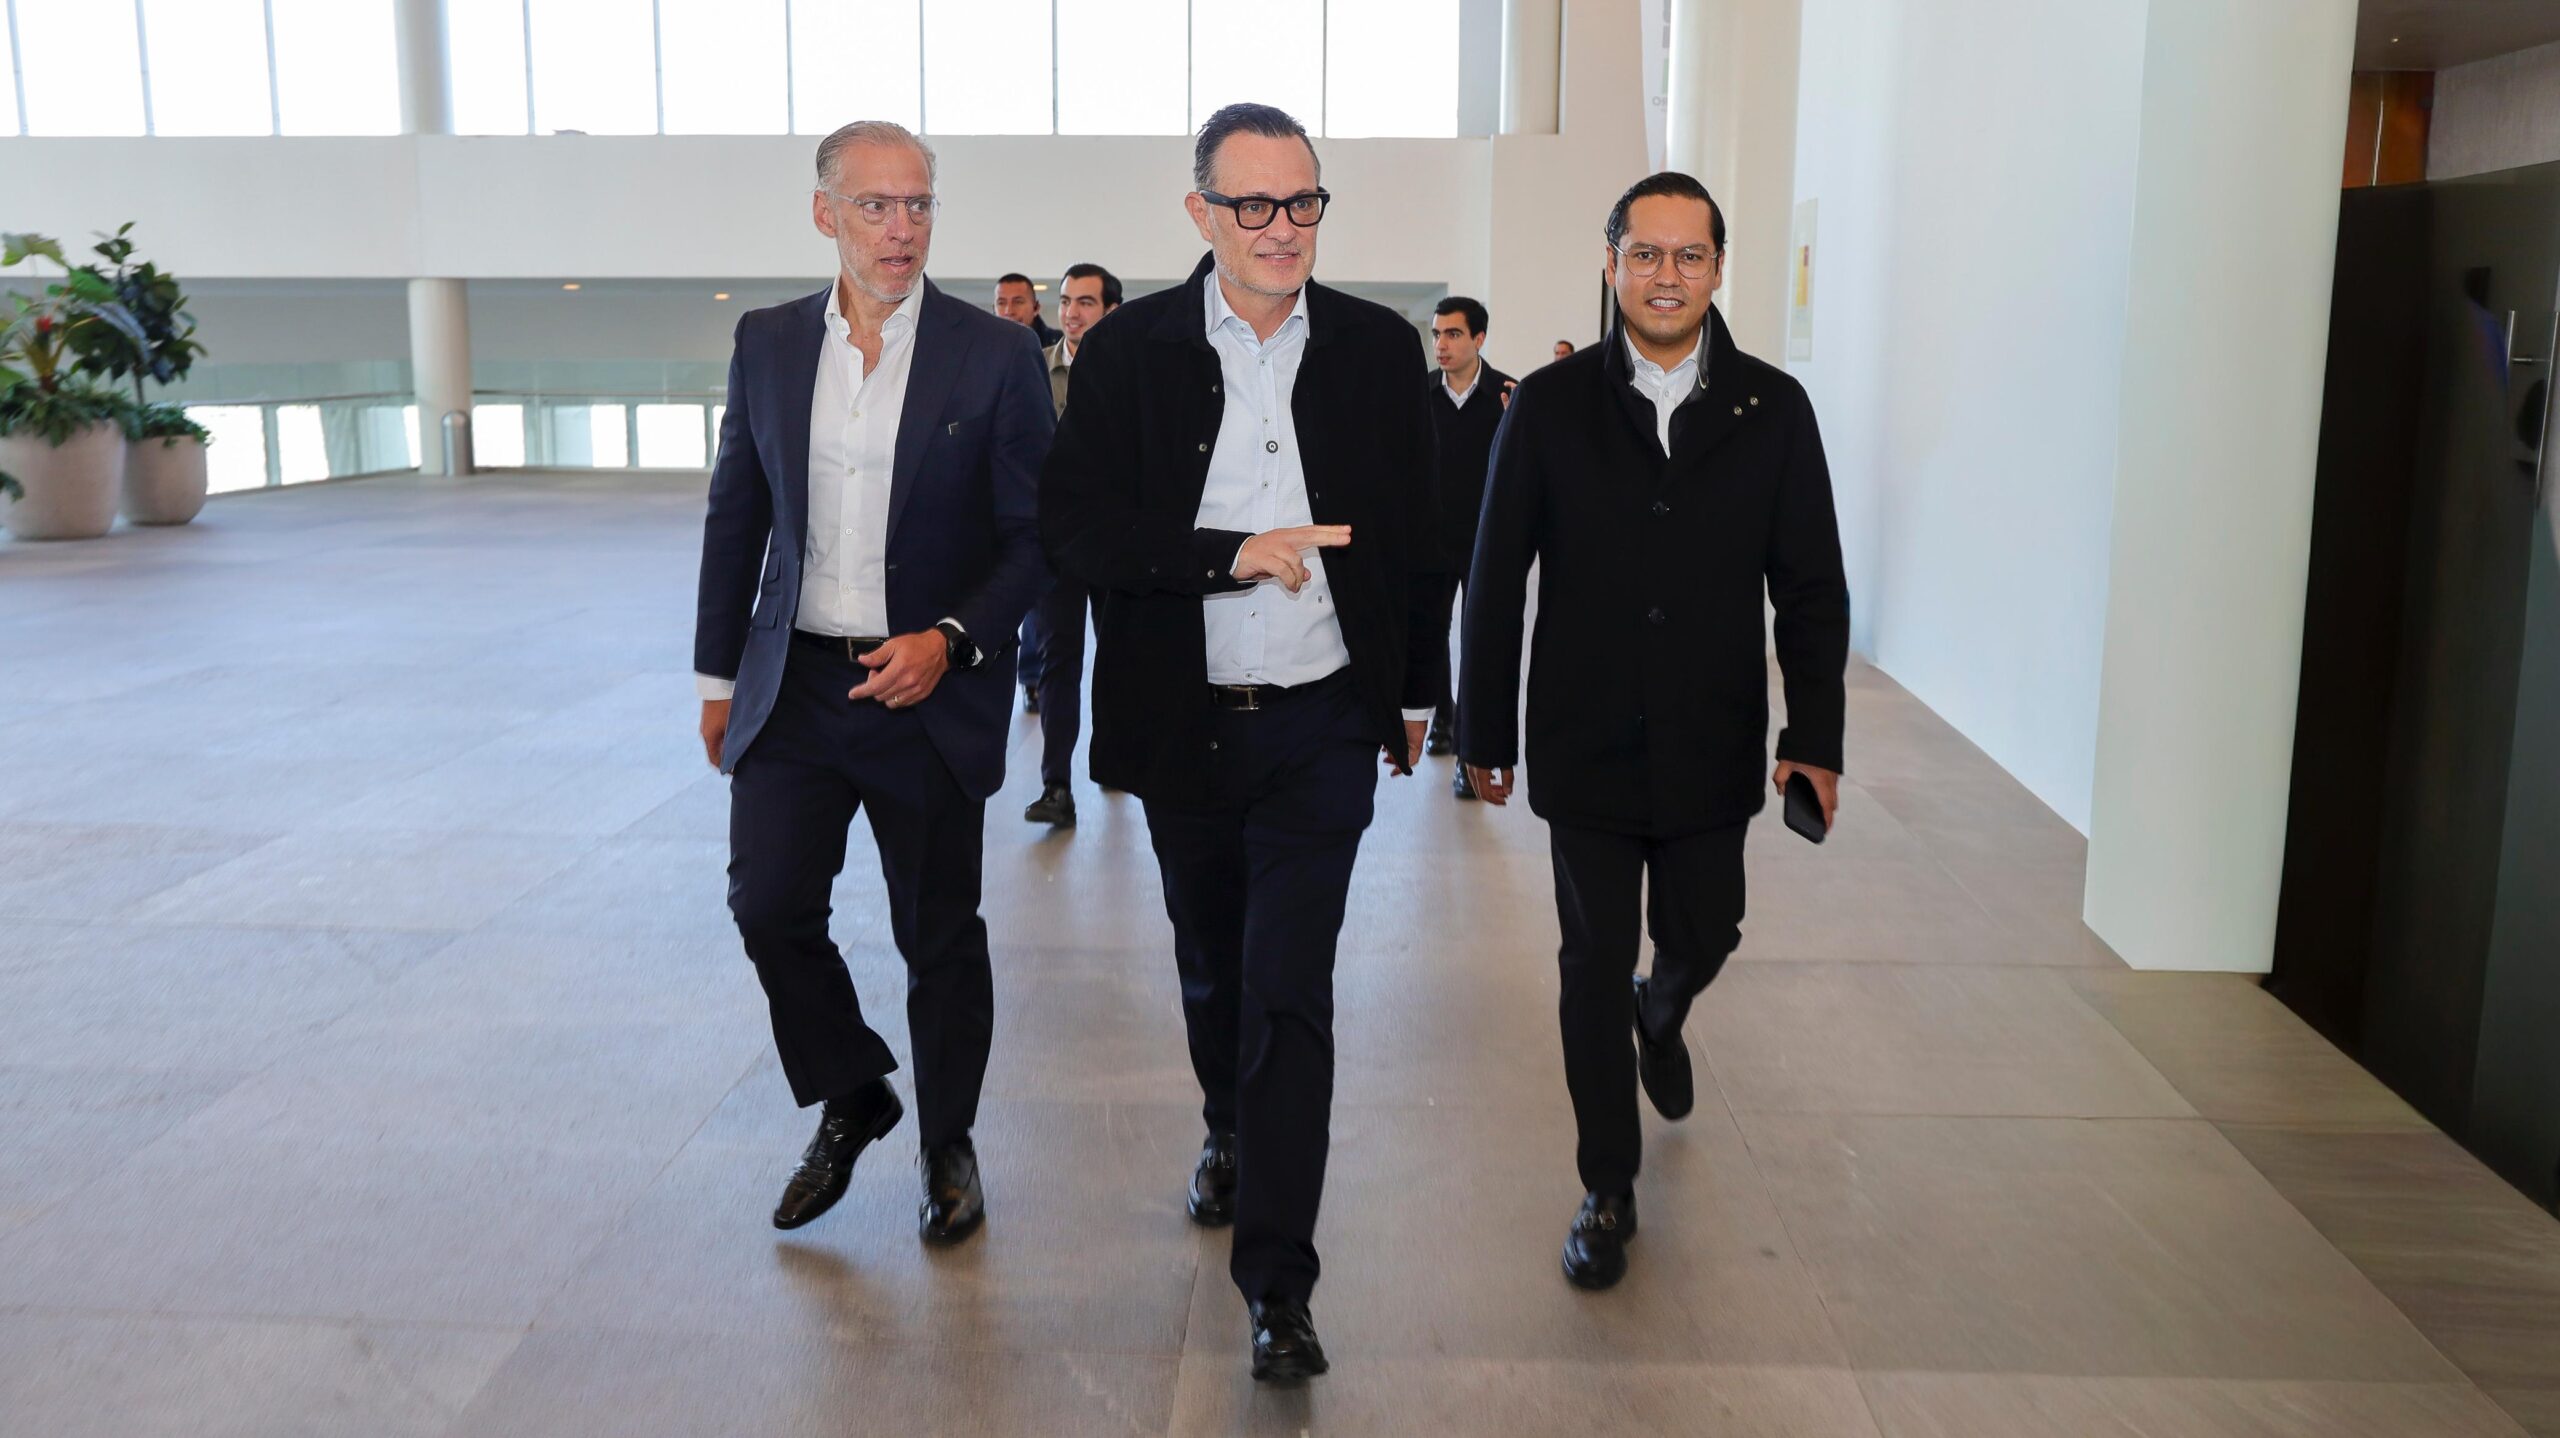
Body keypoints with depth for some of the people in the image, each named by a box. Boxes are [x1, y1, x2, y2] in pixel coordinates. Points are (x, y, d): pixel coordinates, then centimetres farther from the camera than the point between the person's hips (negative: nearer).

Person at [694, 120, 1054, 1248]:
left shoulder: (996, 354, -5)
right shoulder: (767, 343, 5)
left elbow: (1036, 536, -4)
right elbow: (736, 515, 12)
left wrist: (949, 639, -18)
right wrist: (720, 675, 12)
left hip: (929, 689, -3)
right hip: (793, 683, 3)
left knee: (939, 935, 7)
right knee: (768, 905, 0)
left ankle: (947, 1142, 28)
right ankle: (850, 1101, 26)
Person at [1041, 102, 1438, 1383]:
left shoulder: (1377, 347, -1)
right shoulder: (1128, 348, -4)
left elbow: (1414, 531, 7)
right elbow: (1069, 522, -12)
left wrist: (1415, 690, 12)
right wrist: (1233, 554, -22)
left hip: (1320, 725, -1)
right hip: (1182, 724, 2)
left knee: (1290, 993, -6)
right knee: (1212, 968, 20)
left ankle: (1276, 1278, 3)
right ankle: (1231, 1134, 48)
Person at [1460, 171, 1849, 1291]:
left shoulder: (1772, 409, 0)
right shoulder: (1551, 406, -4)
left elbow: (1810, 589, 2)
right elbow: (1495, 581, 0)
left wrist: (1814, 738, -3)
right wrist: (1484, 731, 0)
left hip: (1711, 748, 1)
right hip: (1586, 748, -1)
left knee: (1700, 940, 14)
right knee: (1593, 970, 6)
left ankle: (1659, 1019, 52)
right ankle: (1608, 1192, 22)